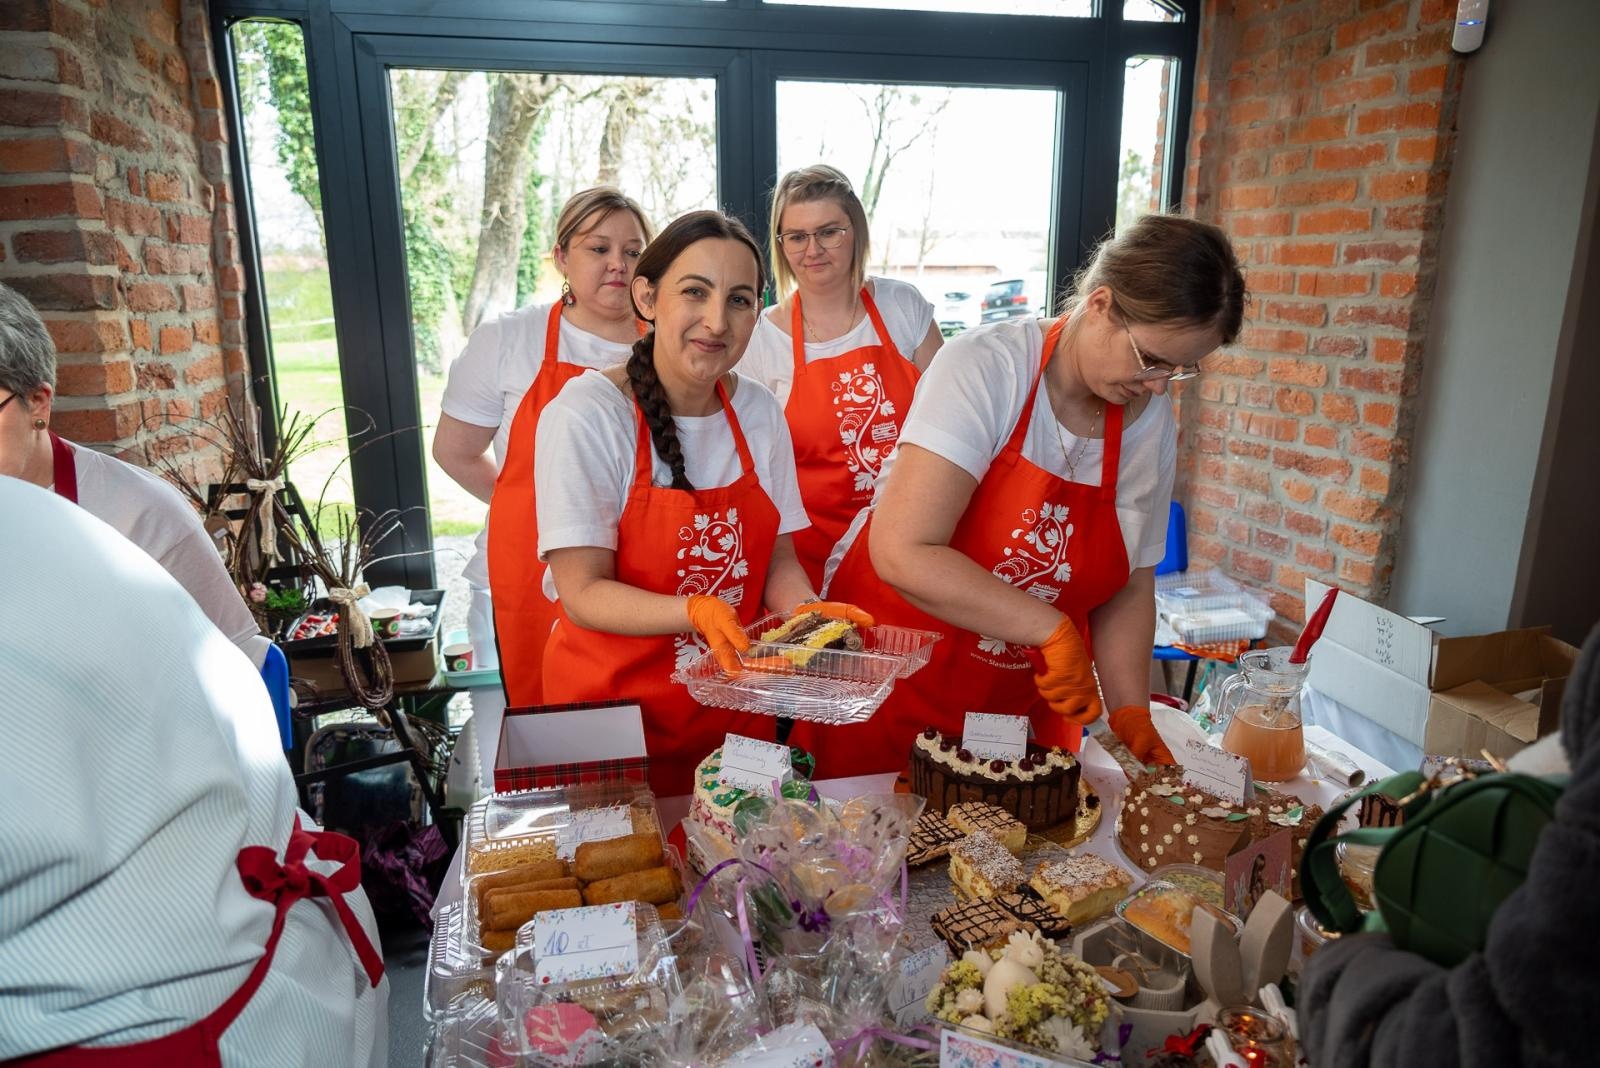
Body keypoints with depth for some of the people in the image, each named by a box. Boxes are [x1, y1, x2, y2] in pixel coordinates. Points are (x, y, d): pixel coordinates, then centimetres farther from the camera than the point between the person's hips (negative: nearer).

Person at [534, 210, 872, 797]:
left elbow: (778, 558, 4)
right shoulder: (585, 415, -18)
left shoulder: (760, 411, -3)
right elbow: (583, 593, -18)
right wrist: (697, 612, -33)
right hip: (612, 701, -4)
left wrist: (811, 615, -15)